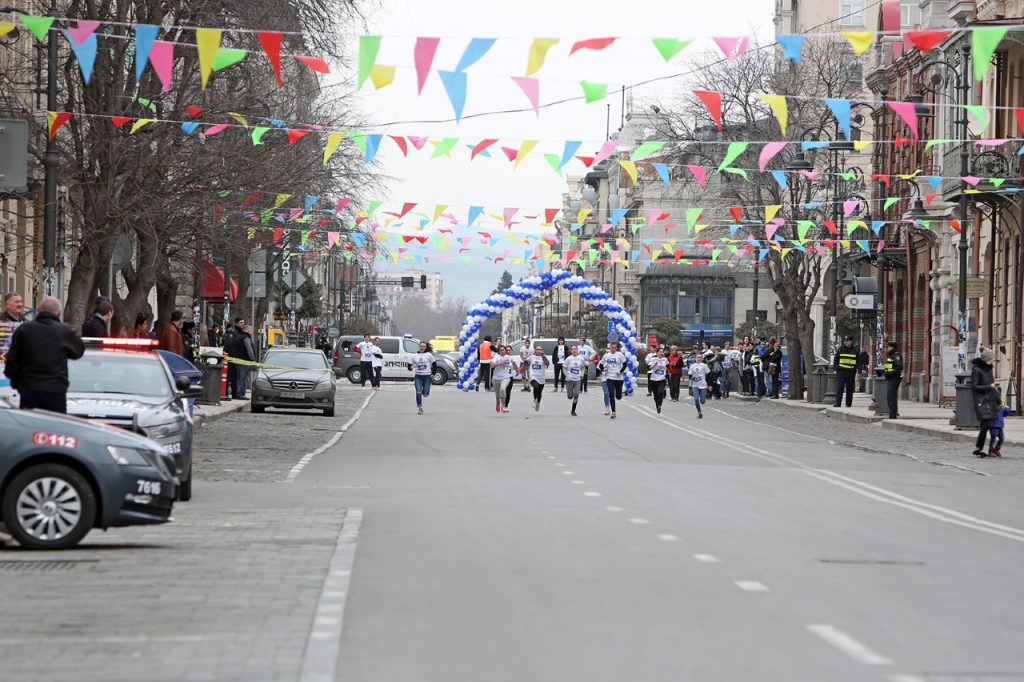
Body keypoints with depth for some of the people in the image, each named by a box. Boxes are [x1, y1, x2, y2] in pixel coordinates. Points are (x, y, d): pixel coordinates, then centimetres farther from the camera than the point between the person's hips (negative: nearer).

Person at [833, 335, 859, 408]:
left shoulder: (856, 350, 5)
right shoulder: (840, 349, 7)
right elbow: (835, 360, 14)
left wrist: (857, 373, 0)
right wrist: (836, 369, 4)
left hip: (851, 372, 0)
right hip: (841, 371, 0)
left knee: (850, 389, 5)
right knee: (839, 388, -10)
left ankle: (849, 404, 13)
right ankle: (837, 402, -15)